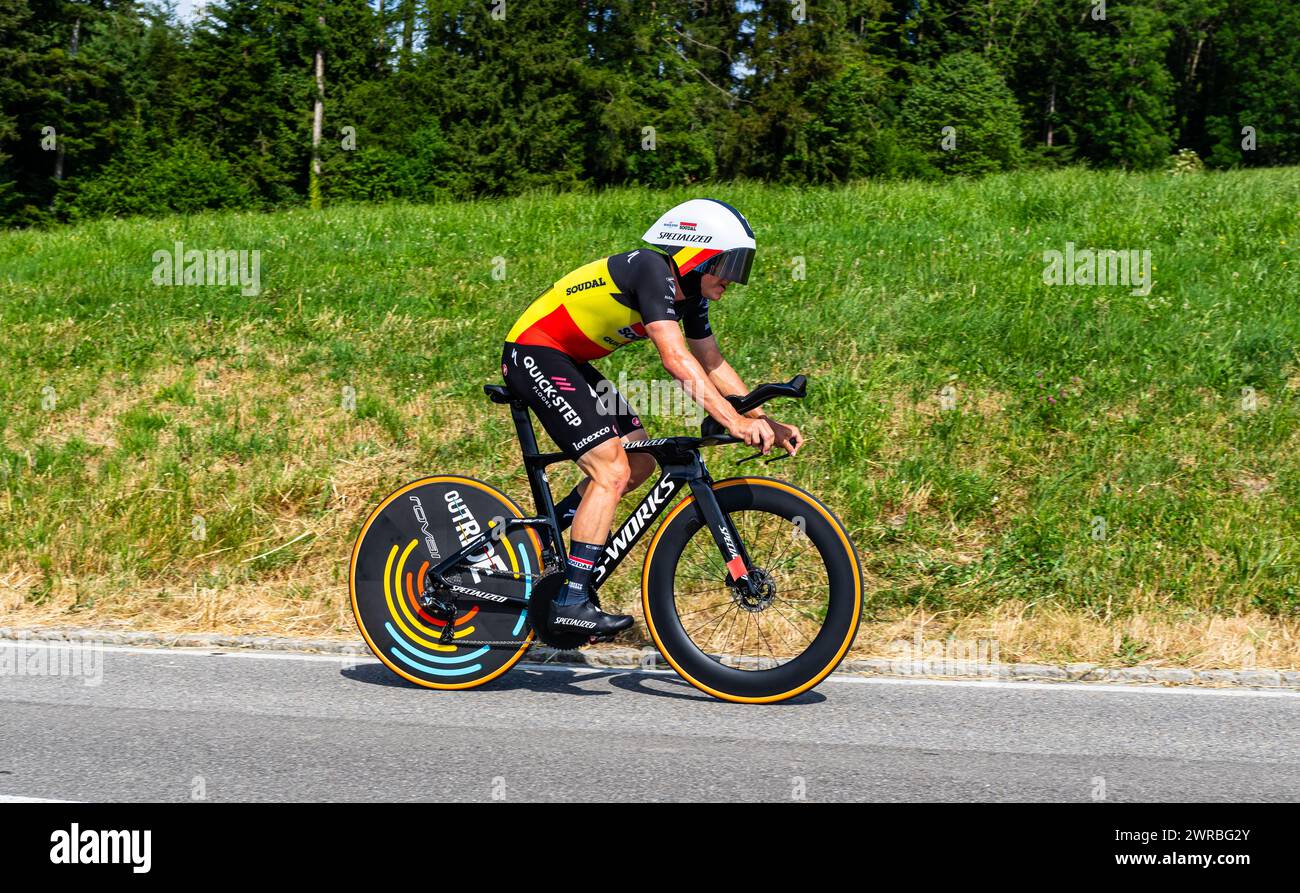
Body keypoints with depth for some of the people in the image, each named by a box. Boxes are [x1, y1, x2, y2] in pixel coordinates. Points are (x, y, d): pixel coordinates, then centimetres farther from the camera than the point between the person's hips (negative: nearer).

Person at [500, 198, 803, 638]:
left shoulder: (689, 293, 5)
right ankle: (571, 602, -11)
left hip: (568, 362, 10)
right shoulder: (651, 270, -23)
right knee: (613, 471, -15)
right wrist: (734, 421, -37)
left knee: (639, 463, 8)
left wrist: (765, 422, 2)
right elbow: (675, 358, -32)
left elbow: (712, 363, 11)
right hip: (534, 355, -10)